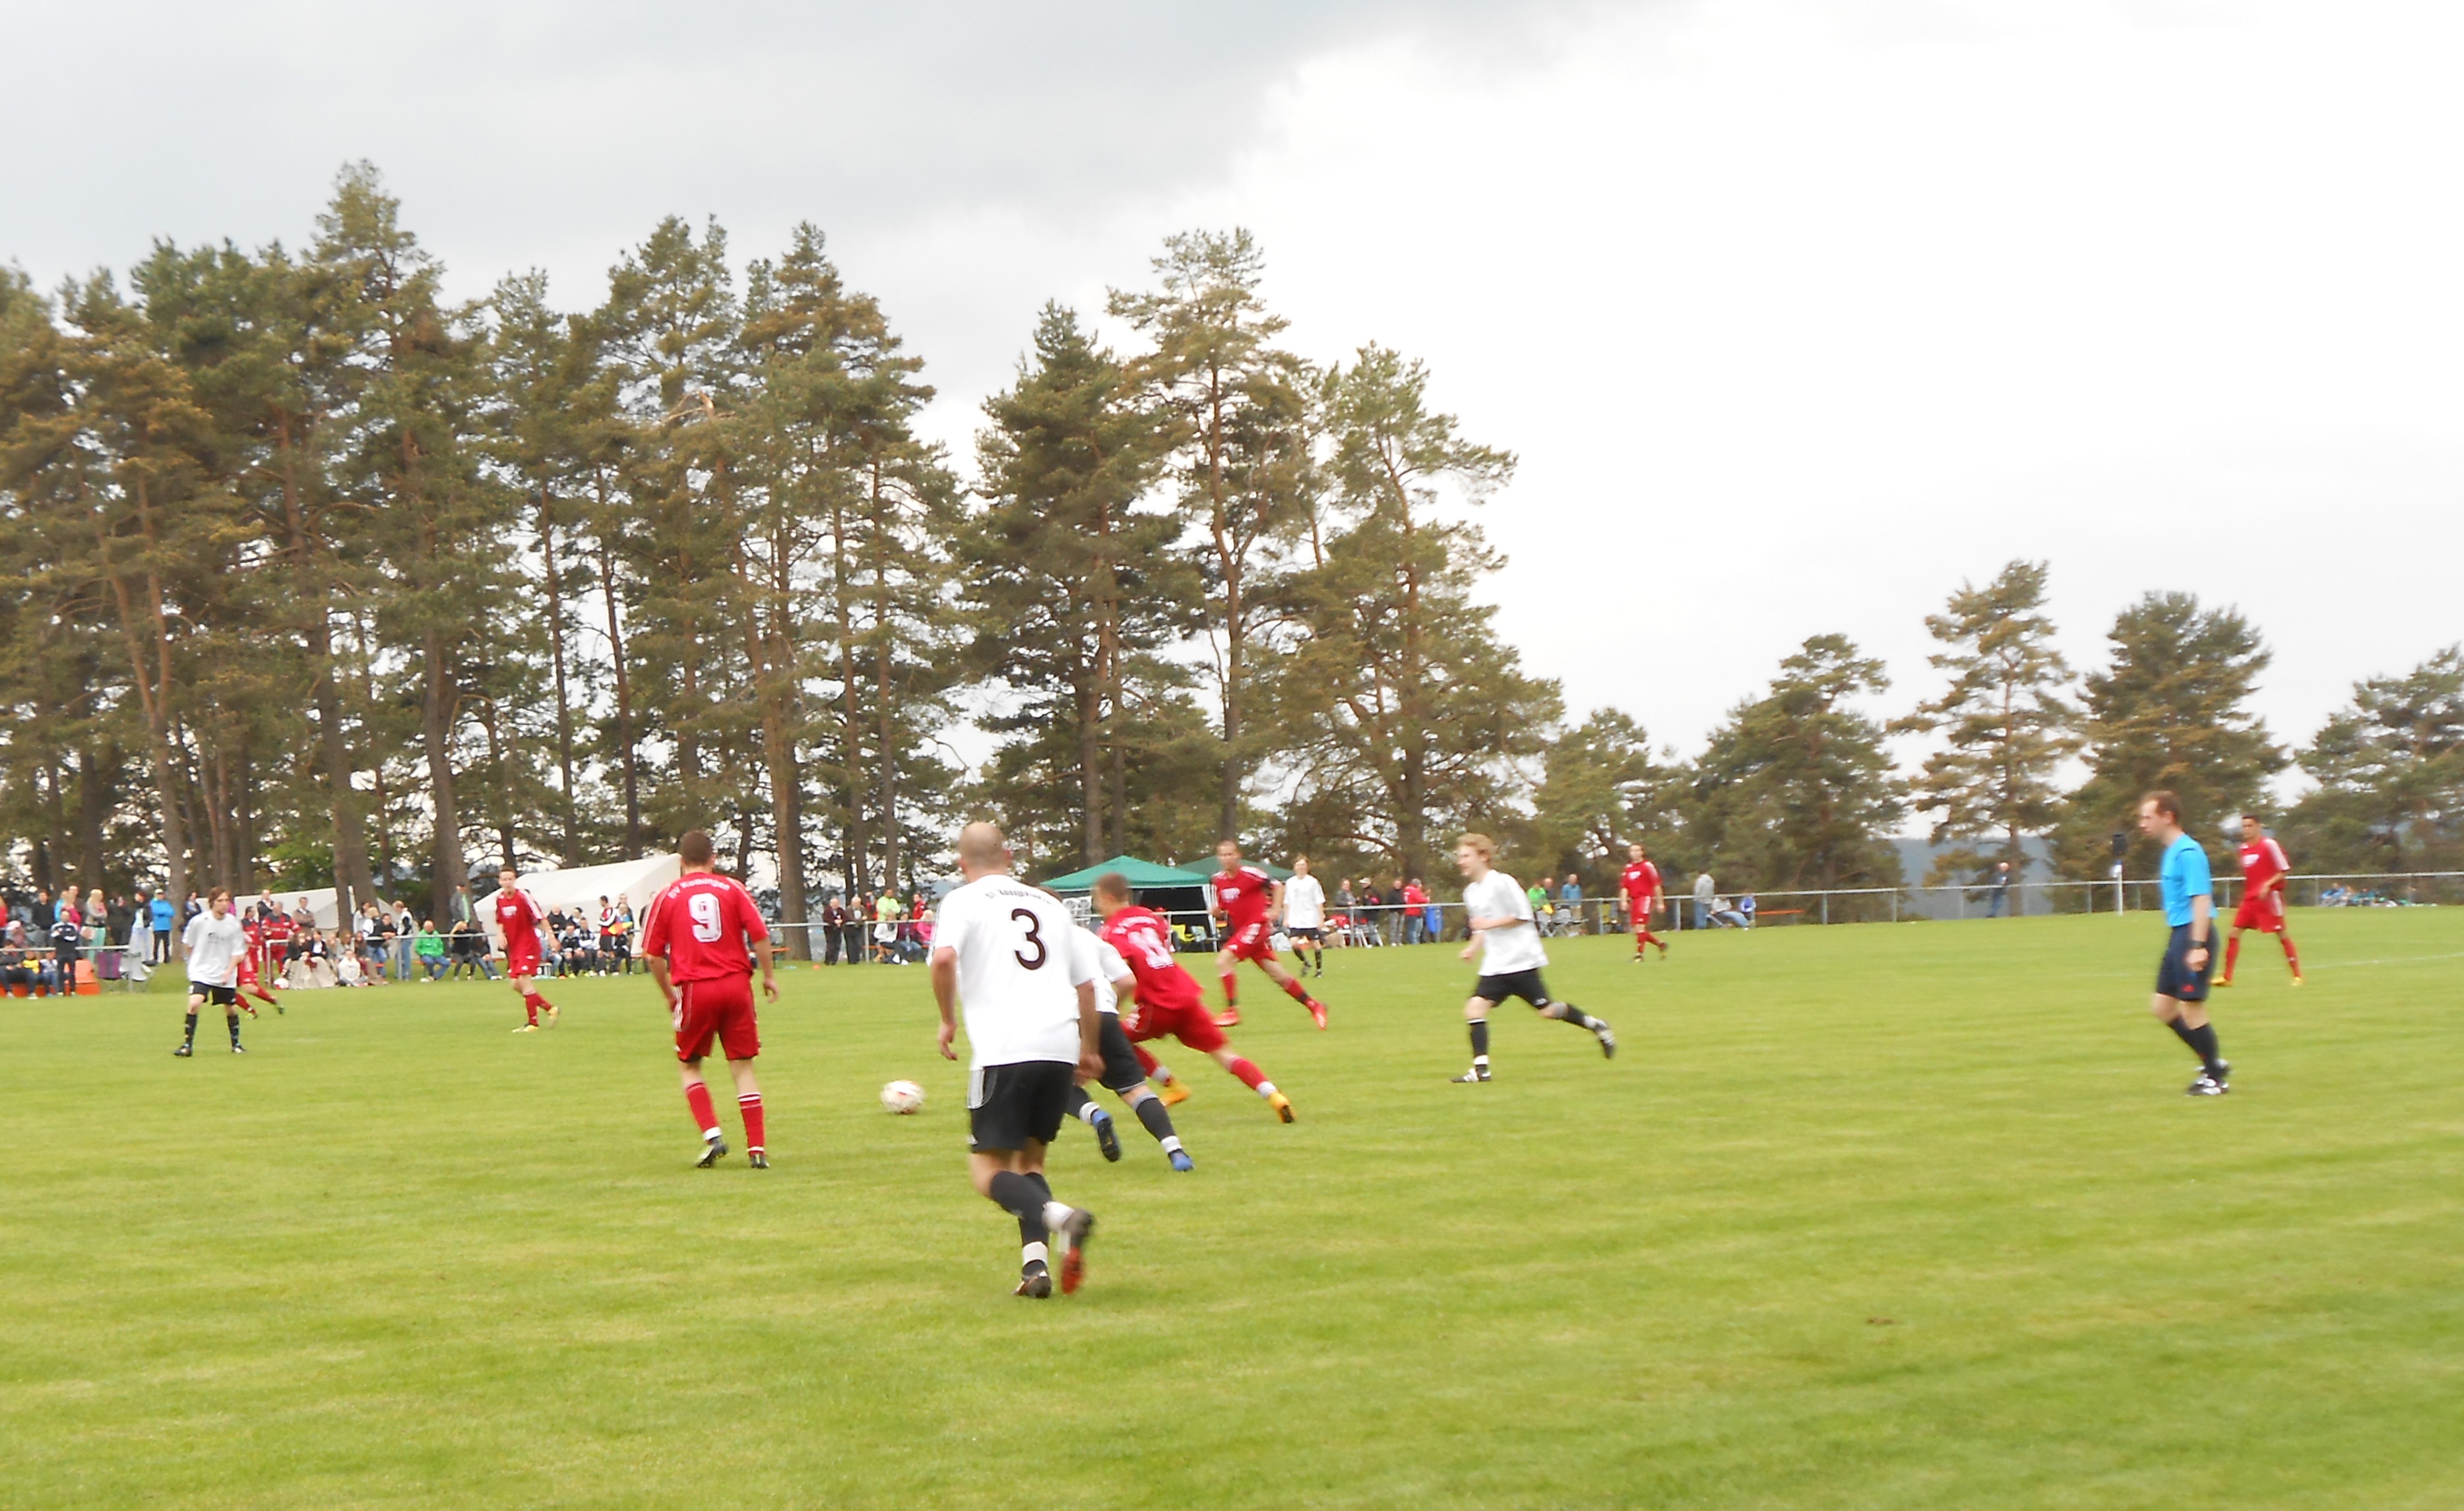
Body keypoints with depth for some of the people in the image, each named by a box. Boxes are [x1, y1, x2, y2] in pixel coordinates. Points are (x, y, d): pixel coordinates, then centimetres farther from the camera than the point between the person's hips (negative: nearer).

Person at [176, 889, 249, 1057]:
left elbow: (237, 952, -2)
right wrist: (196, 962, 10)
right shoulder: (198, 921, -11)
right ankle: (187, 1045, -12)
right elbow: (187, 944, 5)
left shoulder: (234, 924, -8)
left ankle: (235, 1044, 32)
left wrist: (229, 972, -14)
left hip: (225, 975, 2)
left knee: (231, 1009, 11)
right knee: (194, 1003, -21)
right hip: (201, 972, -2)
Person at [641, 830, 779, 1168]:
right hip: (736, 985, 1)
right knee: (742, 1067, 7)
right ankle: (757, 1149, 3)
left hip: (694, 990, -1)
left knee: (689, 1065, 16)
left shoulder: (666, 897, 4)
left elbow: (652, 956, 3)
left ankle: (712, 1136, -1)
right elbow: (760, 935, -3)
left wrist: (669, 995, 15)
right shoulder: (732, 888, 4)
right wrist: (769, 976, 9)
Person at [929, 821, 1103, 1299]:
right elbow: (1086, 983, 23)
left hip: (1003, 1051, -5)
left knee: (989, 1170, 1)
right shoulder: (1049, 904, 21)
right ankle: (1036, 1263, -2)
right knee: (1030, 1159, 18)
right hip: (1062, 1047, 5)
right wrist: (1091, 1049, 36)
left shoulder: (964, 900, 6)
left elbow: (944, 958, -14)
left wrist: (948, 1020, 1)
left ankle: (1060, 1215, -26)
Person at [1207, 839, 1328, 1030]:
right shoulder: (1217, 881, 6)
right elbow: (1218, 911, 15)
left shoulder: (1249, 873, -12)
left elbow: (1277, 885, -4)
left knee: (1223, 960, -21)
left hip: (1256, 925, -7)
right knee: (1277, 975, 10)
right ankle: (1315, 1006, 22)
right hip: (1239, 929, 7)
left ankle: (1232, 1010, -17)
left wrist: (1275, 910, -12)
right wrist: (1215, 911, -8)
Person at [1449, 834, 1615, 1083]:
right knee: (1474, 1008, -9)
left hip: (1521, 961, -7)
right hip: (1495, 966, 7)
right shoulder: (1471, 892, 12)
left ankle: (1595, 1025, 20)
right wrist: (1473, 947, 4)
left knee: (1546, 1010, -2)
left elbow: (1523, 916, -13)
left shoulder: (1501, 883, -12)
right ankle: (1481, 1069, -9)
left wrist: (1489, 923, -17)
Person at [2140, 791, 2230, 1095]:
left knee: (2191, 1008, -4)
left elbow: (2201, 899, -22)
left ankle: (2216, 1079, 7)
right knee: (2162, 1007, 12)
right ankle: (2213, 1063, 20)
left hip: (2193, 936, -10)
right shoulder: (2171, 852, 15)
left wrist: (2198, 946, -27)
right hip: (2178, 936, 10)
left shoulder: (2188, 852, -16)